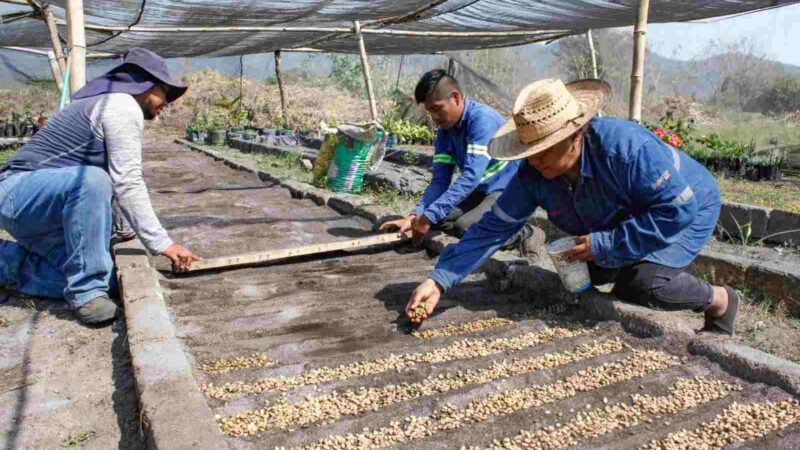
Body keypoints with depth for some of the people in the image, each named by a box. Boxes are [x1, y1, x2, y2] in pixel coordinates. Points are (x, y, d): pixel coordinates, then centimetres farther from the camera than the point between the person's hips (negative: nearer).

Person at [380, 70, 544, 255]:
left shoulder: (482, 119, -25)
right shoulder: (444, 130, 1)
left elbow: (471, 176, -34)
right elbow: (440, 179, -3)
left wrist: (429, 216, -36)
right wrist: (415, 215, -19)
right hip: (482, 191, 9)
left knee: (465, 226, -29)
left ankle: (525, 234, -5)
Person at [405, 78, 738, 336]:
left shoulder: (626, 147, -40)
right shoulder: (533, 174, -22)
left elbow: (679, 207, -37)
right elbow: (493, 229, -23)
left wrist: (606, 244, -37)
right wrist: (439, 281, -33)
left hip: (689, 207, -6)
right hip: (625, 220, 7)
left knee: (643, 283, -27)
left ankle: (718, 300, 2)